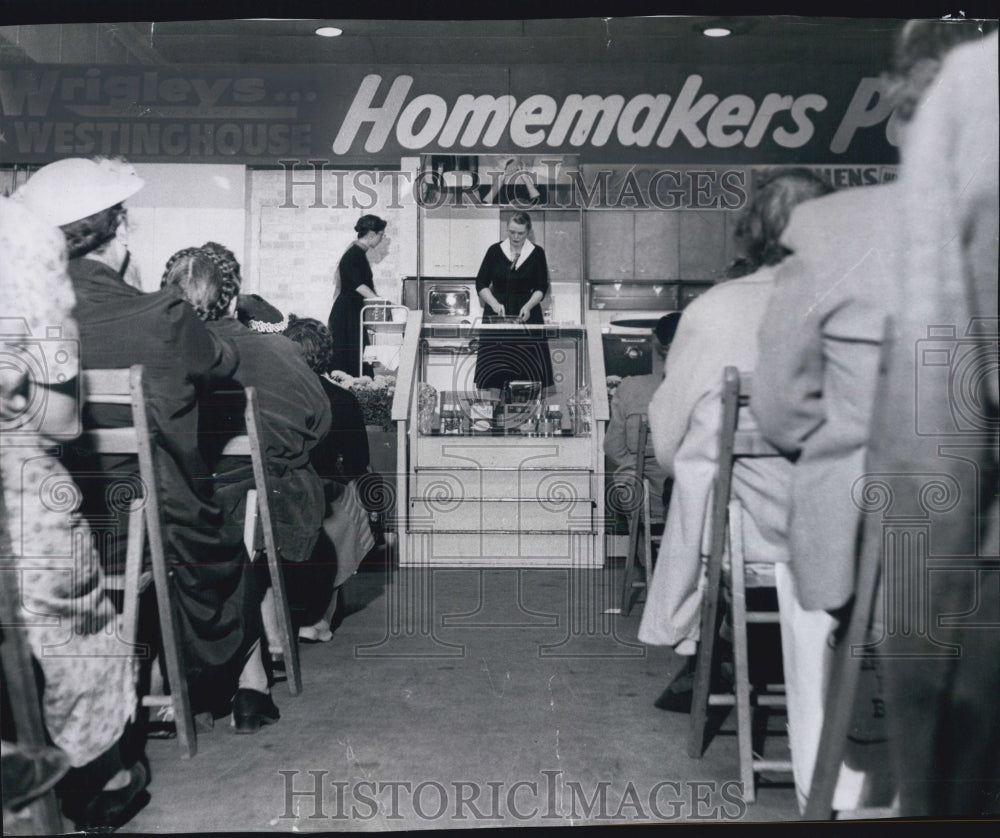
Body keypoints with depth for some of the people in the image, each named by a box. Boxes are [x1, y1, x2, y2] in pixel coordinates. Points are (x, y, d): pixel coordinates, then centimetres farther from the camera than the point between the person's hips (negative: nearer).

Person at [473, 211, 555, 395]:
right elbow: (481, 283, 1)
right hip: (497, 314, 1)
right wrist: (494, 303, -16)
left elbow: (541, 288, -1)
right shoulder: (495, 251, 2)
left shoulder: (537, 253, 1)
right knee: (494, 366, -2)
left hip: (526, 315, 0)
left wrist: (528, 306, -20)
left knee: (527, 365, -5)